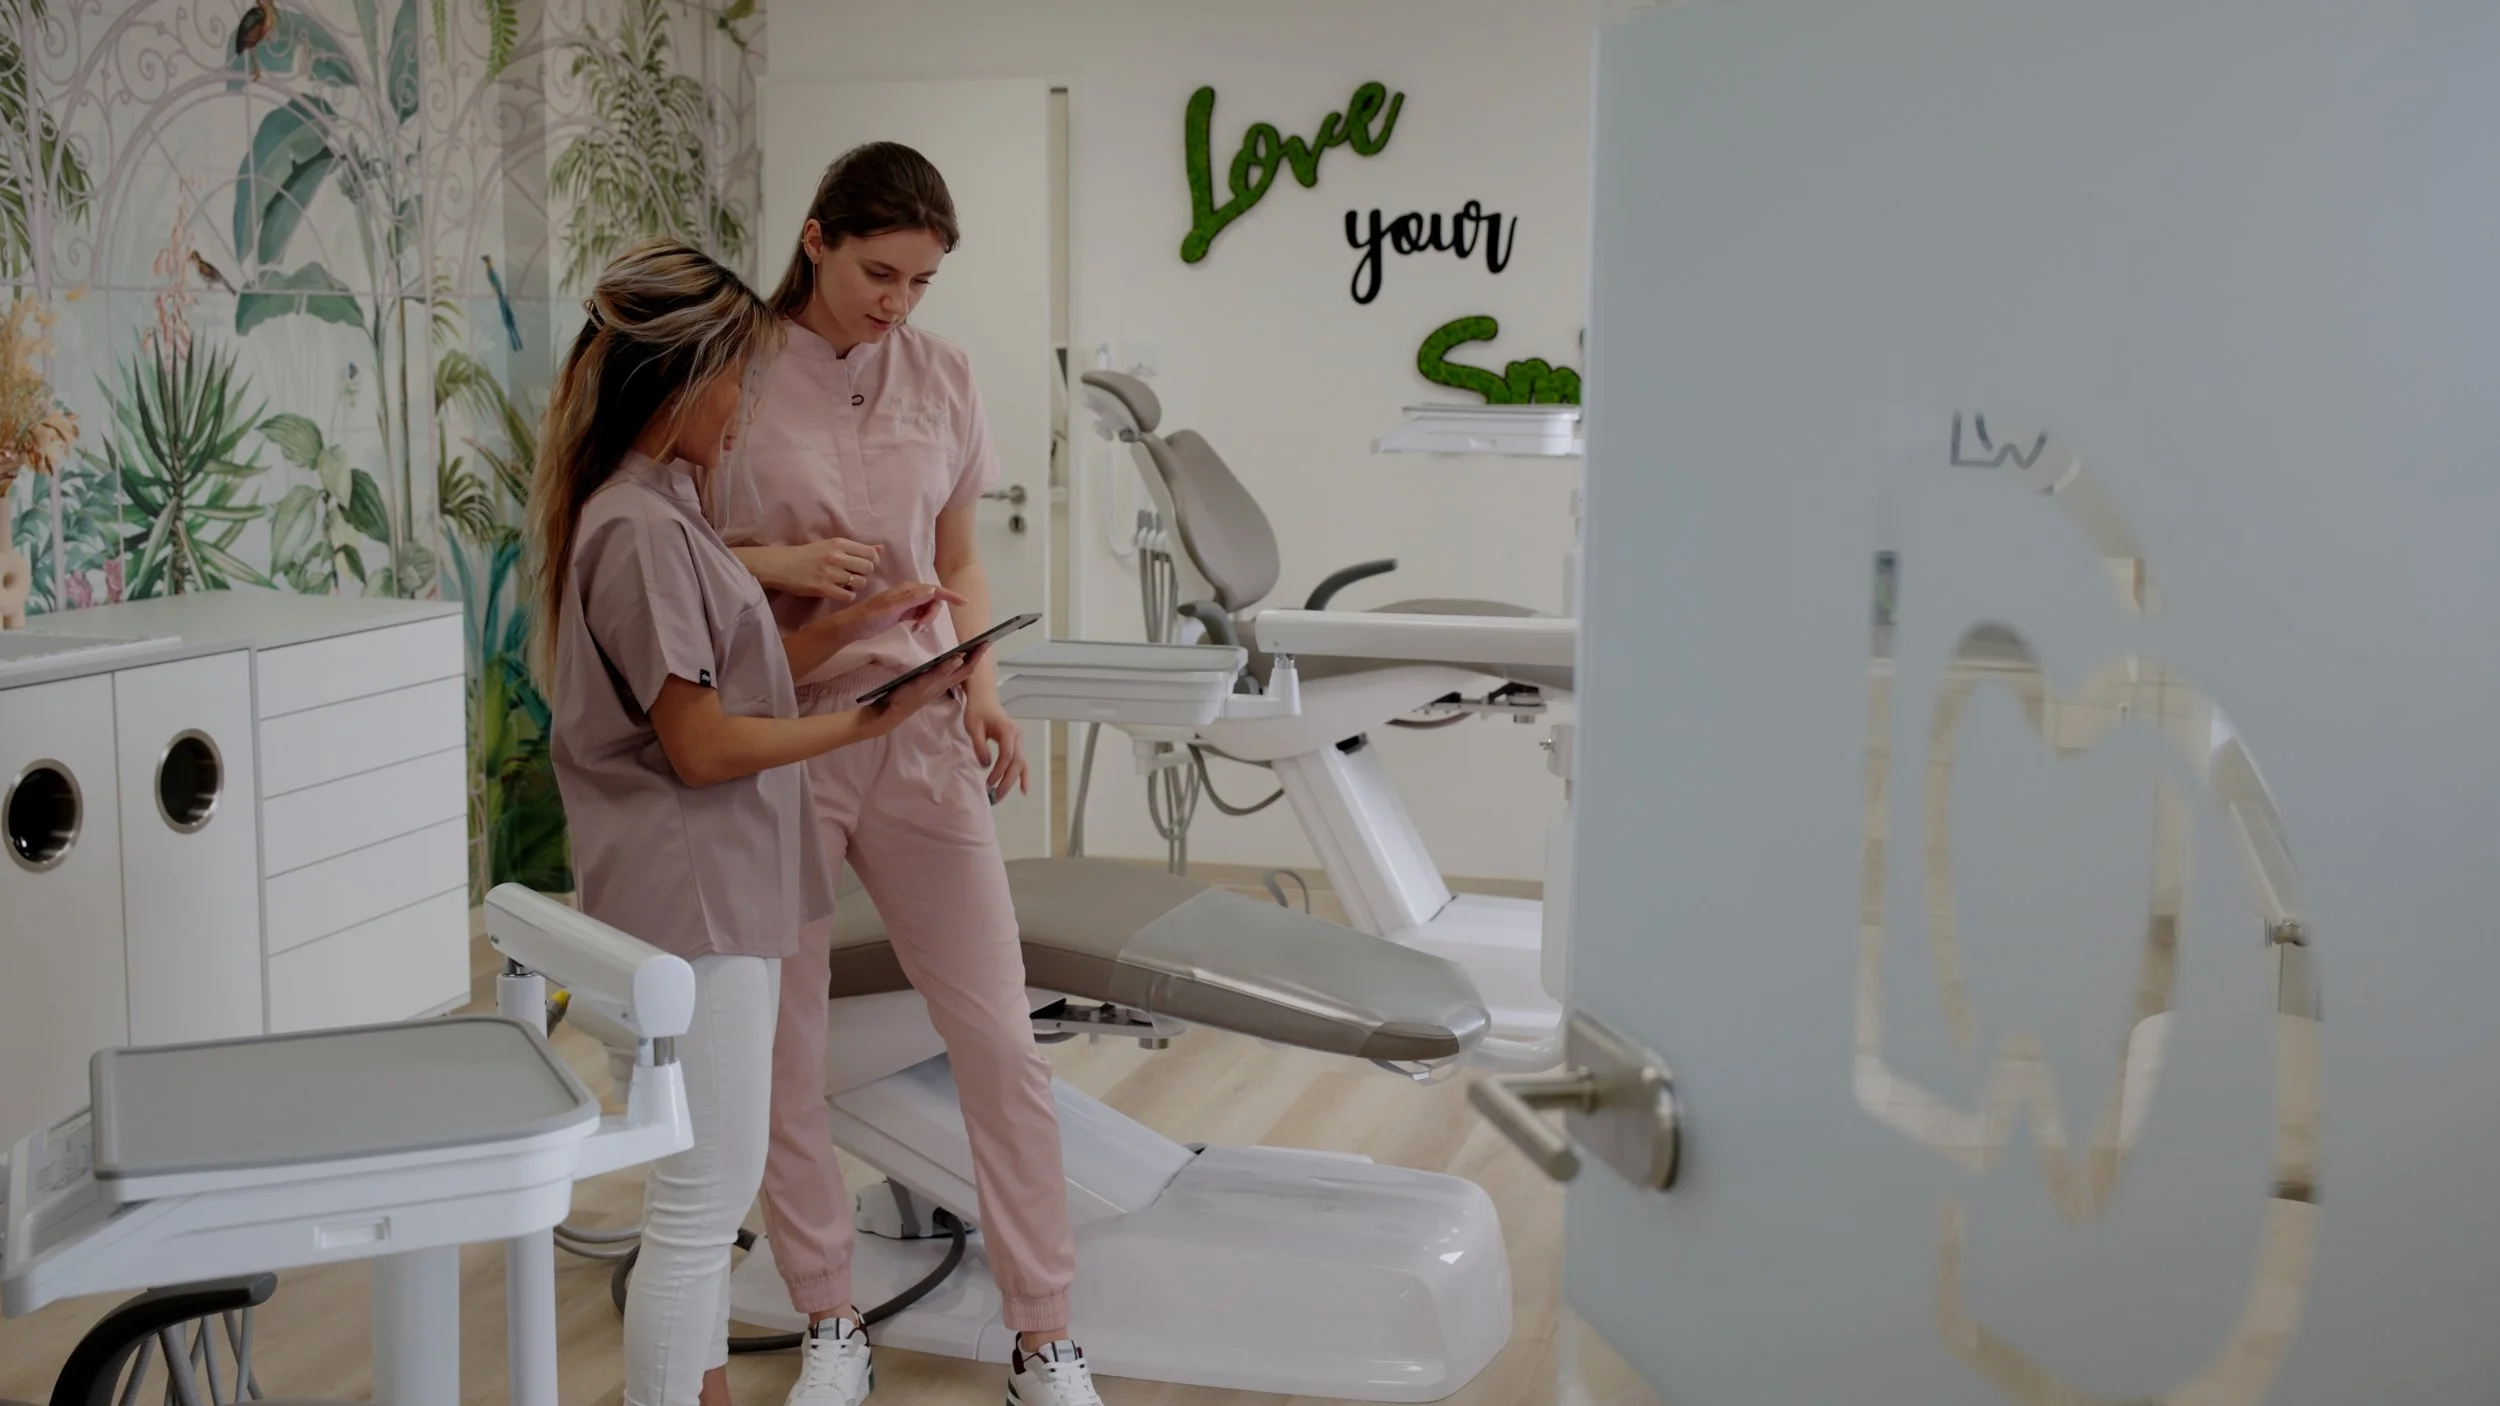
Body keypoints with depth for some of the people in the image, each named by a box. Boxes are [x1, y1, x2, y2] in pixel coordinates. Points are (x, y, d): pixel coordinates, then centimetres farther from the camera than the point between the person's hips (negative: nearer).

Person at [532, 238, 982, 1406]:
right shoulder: (639, 531, -19)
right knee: (703, 1201, -1)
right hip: (692, 900, -10)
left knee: (710, 1189, 20)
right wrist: (873, 720, -15)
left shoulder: (660, 510, 11)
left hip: (716, 892, 10)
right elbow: (703, 746, -20)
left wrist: (856, 624, 10)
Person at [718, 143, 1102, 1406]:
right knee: (780, 1054, 8)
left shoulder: (941, 376, 5)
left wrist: (981, 685, -2)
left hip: (916, 735, 3)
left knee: (1000, 1042, 3)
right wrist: (775, 563, -18)